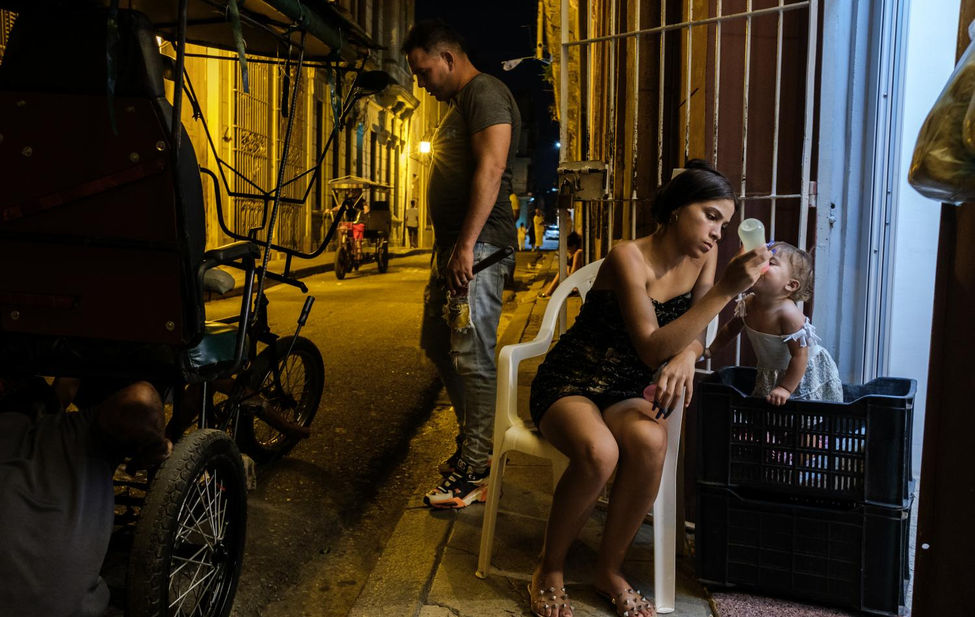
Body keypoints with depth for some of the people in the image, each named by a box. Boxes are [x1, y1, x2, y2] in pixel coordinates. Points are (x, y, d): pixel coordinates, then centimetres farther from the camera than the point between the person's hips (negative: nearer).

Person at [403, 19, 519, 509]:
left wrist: (466, 246, -25)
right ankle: (472, 442, 30)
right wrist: (451, 248, 20)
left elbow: (491, 169, -21)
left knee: (474, 358, -9)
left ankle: (477, 473, 0)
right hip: (452, 247, 11)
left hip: (478, 246, -11)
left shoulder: (485, 92, -8)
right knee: (438, 345, 16)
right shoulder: (458, 103, 23)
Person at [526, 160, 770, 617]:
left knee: (649, 440, -32)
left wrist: (687, 355, -19)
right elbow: (652, 348, -28)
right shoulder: (629, 258, -20)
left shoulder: (702, 257, 1)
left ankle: (609, 571, -8)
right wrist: (725, 289, -34)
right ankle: (550, 570, -8)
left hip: (626, 392, 5)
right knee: (599, 451, -37)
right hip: (568, 385, -4)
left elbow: (693, 334, 6)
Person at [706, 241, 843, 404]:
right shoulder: (747, 304, -13)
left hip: (804, 374, -6)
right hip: (771, 374, 6)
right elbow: (730, 329, 8)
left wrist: (785, 389, -27)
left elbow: (800, 355, -30)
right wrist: (709, 350, 6)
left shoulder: (788, 313, -34)